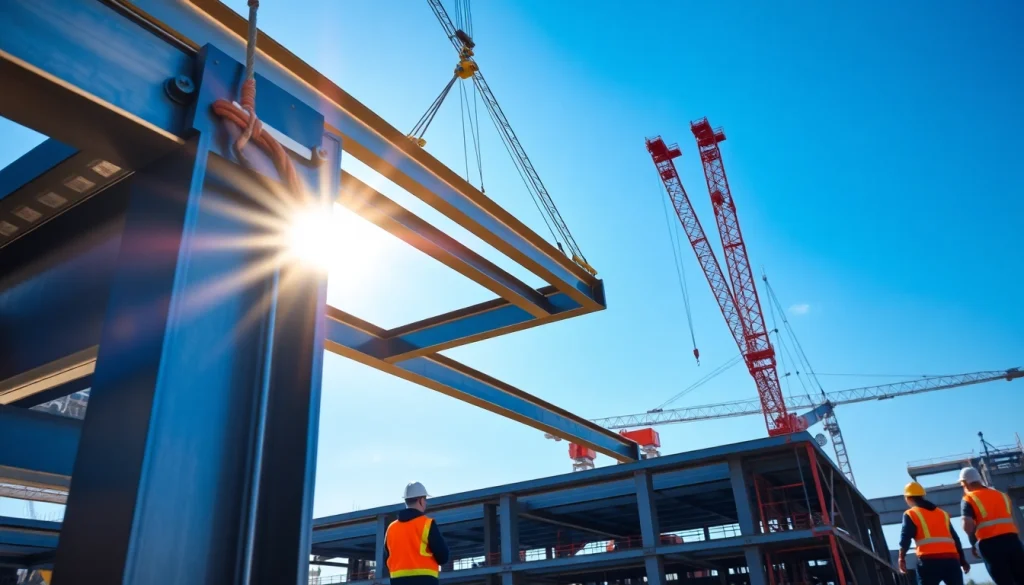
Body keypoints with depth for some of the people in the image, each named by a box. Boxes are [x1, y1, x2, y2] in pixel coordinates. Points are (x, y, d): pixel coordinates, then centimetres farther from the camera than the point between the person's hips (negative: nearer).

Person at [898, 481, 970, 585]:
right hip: (951, 559, 5)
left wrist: (902, 558, -2)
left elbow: (905, 538, -6)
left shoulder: (911, 514, 7)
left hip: (929, 561, -5)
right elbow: (955, 538, 23)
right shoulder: (943, 513, 25)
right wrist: (963, 561, 26)